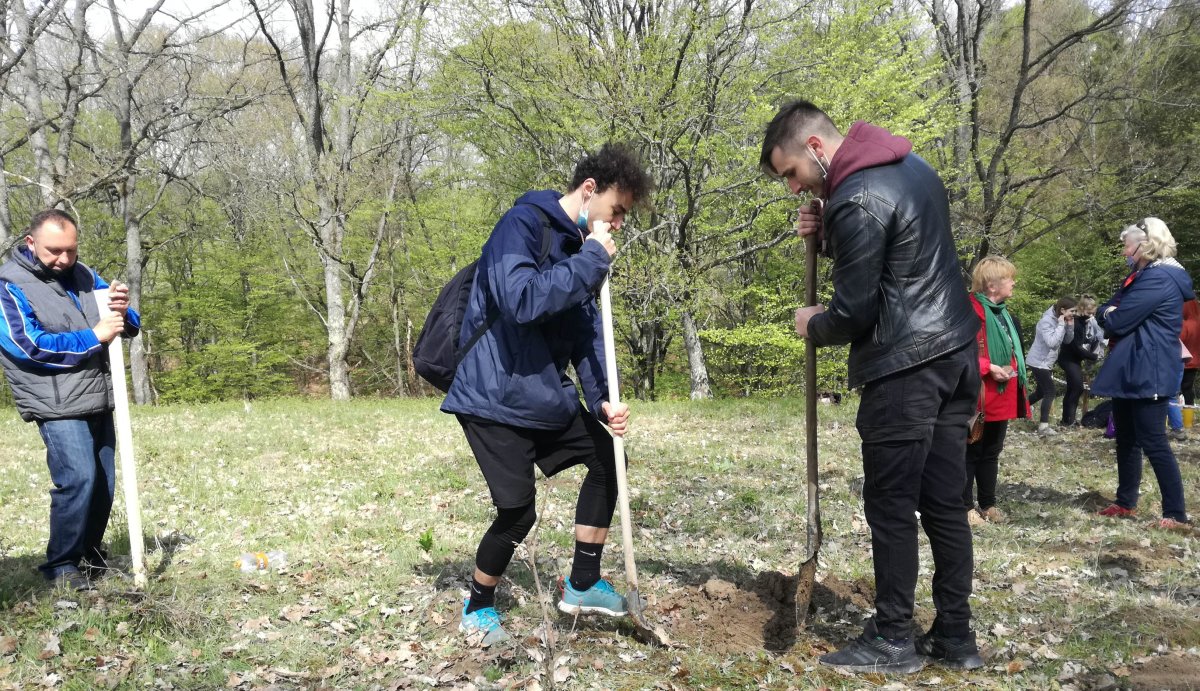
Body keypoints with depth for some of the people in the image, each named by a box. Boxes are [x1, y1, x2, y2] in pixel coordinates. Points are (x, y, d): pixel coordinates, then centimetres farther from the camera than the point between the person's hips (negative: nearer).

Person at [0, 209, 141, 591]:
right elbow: (31, 346, -15)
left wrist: (122, 311, -10)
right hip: (58, 405, -6)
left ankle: (90, 557, 23)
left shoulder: (82, 275, 10)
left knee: (103, 483, 8)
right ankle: (60, 566, -2)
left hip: (98, 401, 6)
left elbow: (129, 327, 14)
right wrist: (94, 337, -16)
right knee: (78, 480, -16)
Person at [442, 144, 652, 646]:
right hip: (495, 397, -9)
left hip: (547, 395, 9)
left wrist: (602, 400, -6)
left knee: (608, 457, 11)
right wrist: (592, 260, -24)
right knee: (517, 512, -7)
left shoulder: (580, 248, 10)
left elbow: (587, 333, 8)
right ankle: (477, 610, 20)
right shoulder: (522, 224, -16)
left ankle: (582, 584, 23)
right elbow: (521, 299, -32)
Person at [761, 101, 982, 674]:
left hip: (904, 368, -9)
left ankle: (893, 639, 10)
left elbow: (854, 312, -15)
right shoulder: (912, 165, 14)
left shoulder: (855, 200, -16)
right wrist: (827, 233, 9)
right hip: (957, 355, 9)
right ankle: (955, 637, 18)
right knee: (944, 502, 11)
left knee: (891, 505, 0)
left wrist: (812, 326, 6)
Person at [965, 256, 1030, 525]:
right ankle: (966, 506, 12)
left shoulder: (1003, 313, 13)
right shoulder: (971, 311, -16)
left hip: (1003, 397, 9)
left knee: (991, 453, 17)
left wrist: (1017, 374, 13)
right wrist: (988, 367, -26)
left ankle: (988, 503, 28)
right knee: (971, 453, 3)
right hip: (979, 398, -9)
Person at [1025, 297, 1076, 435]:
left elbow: (1068, 341, 7)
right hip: (1039, 362, -9)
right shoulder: (1047, 321, -22)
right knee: (1050, 392, -12)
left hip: (1046, 362, 9)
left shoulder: (1060, 320, 6)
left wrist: (1070, 326, -8)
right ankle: (1043, 426, -12)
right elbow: (1052, 343, -32)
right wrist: (1061, 325, -26)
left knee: (1041, 392, 18)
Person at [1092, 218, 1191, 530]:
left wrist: (1111, 316, 1)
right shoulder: (1140, 277, 16)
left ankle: (1176, 515, 0)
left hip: (1148, 373, -10)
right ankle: (1126, 503, 25)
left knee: (1153, 442, -7)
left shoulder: (1159, 278, -18)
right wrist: (1110, 312, -7)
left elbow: (1116, 322, -21)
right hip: (1130, 371, 10)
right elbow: (1105, 312, 16)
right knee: (1127, 439, 15)